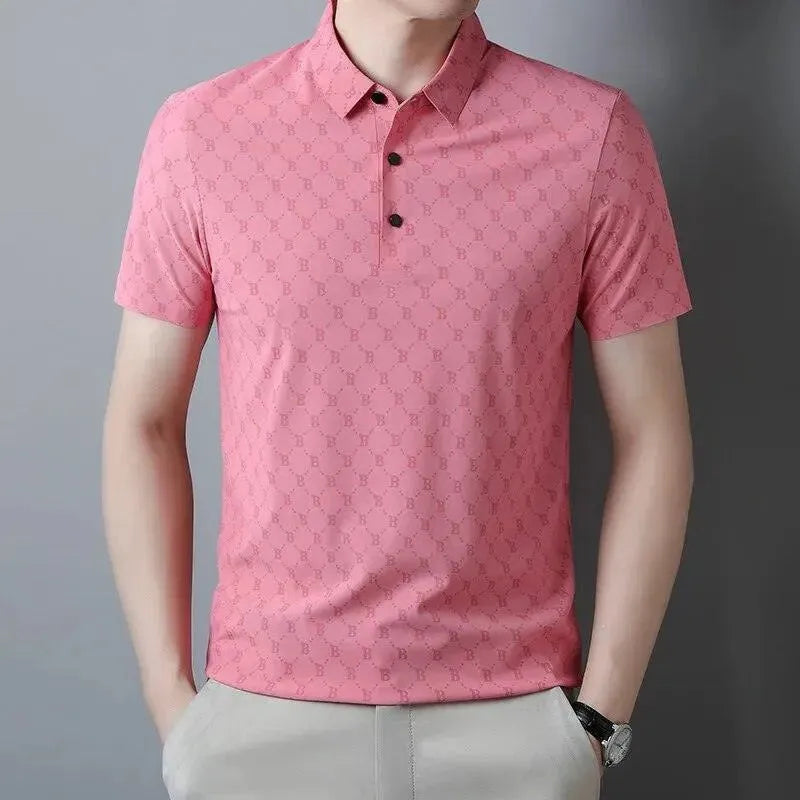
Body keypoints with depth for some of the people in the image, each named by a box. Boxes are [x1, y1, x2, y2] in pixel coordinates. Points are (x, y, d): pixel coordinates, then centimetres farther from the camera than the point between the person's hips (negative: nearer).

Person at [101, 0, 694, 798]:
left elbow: (653, 435, -3)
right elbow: (143, 424, 0)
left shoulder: (595, 131, -7)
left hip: (513, 717, 0)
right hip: (263, 714, 1)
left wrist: (601, 717, -3)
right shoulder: (200, 131, -6)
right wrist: (170, 701, -1)